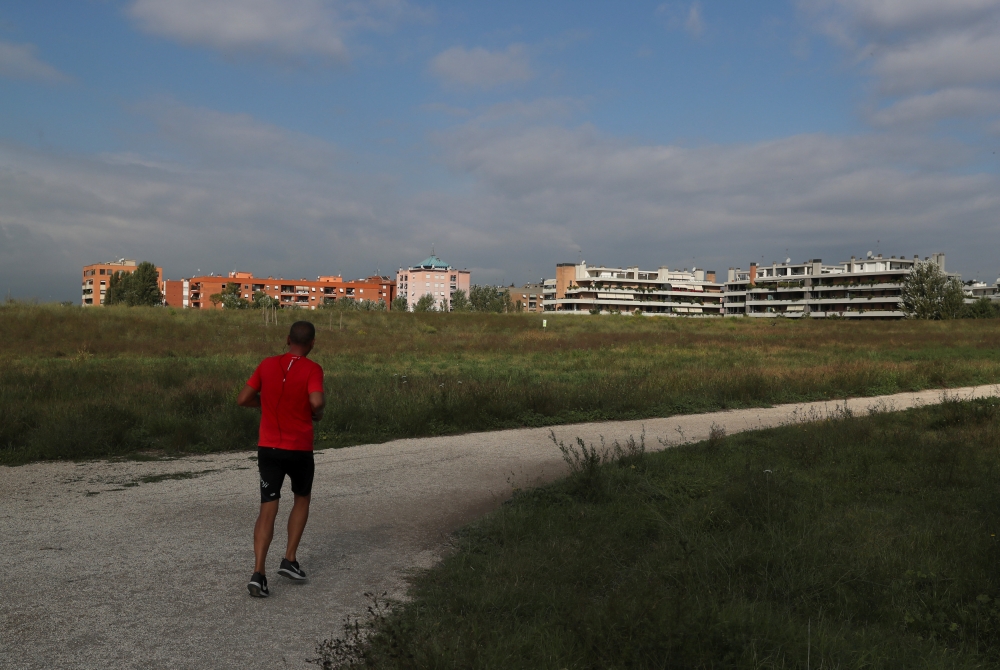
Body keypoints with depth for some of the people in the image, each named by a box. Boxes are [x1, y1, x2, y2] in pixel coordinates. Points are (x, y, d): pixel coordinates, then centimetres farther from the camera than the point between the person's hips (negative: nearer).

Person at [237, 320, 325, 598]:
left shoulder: (267, 365, 2)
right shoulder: (312, 369, -10)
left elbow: (243, 399, 4)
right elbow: (317, 402, -26)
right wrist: (317, 412, -4)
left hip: (268, 448, 3)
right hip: (299, 450, -2)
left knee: (268, 510, 2)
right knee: (302, 499, 22)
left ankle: (258, 573, -10)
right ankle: (289, 560, 18)